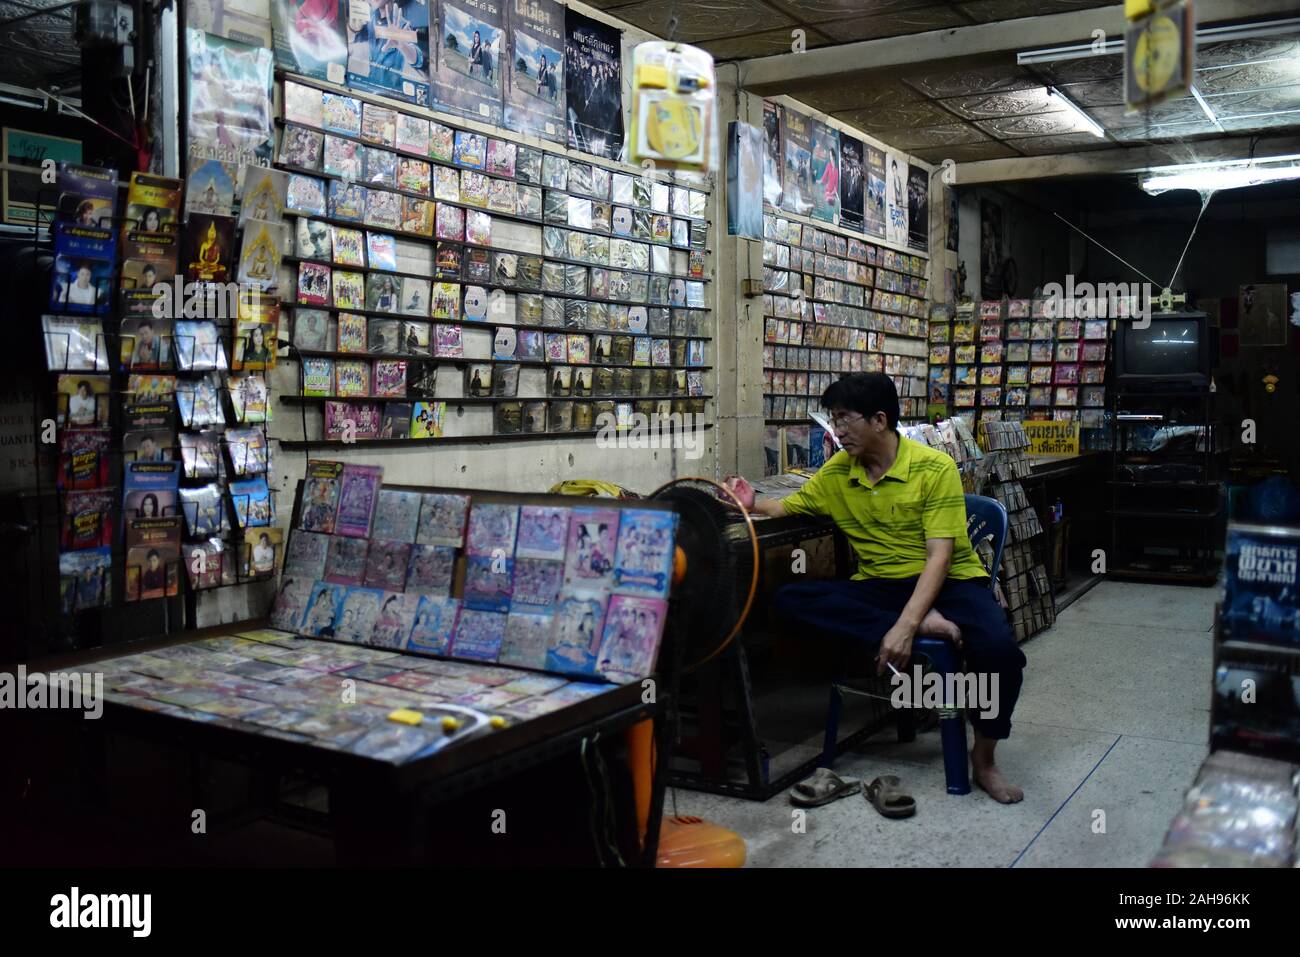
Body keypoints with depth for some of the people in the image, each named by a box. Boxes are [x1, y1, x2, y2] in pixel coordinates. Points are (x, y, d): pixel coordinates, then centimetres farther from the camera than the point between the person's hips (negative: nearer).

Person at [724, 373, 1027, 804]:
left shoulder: (934, 468, -12)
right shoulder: (837, 470, 4)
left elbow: (939, 556, -18)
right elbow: (788, 507, 19)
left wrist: (904, 626, -30)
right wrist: (752, 503, -5)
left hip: (948, 582, -4)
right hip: (878, 588, 4)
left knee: (999, 647, -35)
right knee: (789, 600, -22)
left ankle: (983, 758, -7)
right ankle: (924, 625, -28)